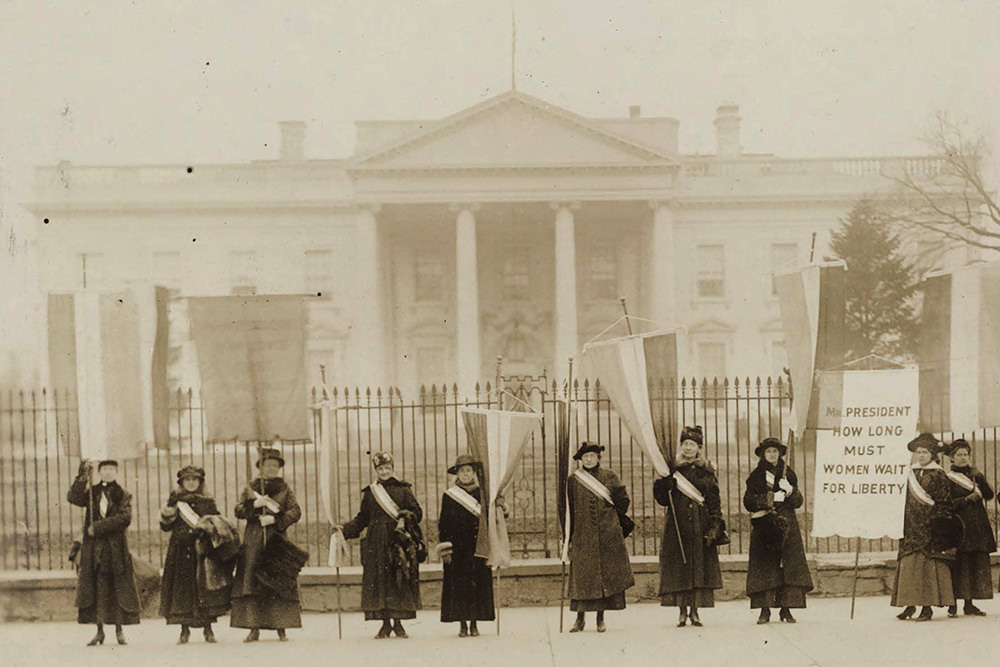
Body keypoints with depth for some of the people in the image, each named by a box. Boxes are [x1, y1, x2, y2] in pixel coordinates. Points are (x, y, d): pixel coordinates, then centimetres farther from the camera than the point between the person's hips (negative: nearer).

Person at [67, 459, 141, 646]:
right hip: (93, 547, 1)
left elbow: (124, 518, -10)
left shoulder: (123, 495, 6)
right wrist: (83, 476, -14)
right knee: (96, 588, 1)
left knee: (119, 588, 0)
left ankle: (119, 630, 8)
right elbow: (73, 497, -9)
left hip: (116, 548, -1)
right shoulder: (91, 492, 11)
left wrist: (98, 527, -14)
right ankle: (99, 630, 6)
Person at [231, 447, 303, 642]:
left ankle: (281, 628, -2)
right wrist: (254, 504, -13)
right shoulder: (250, 488, 13)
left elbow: (295, 512, -1)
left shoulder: (285, 489, 10)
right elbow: (238, 510, 4)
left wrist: (274, 519, -13)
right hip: (253, 543, 1)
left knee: (280, 586, -6)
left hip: (277, 542, -1)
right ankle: (254, 628, -4)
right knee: (251, 583, -6)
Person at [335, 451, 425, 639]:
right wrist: (344, 529, 2)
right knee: (379, 581, -2)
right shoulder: (369, 492, 13)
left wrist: (405, 518, -15)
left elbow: (417, 512, 4)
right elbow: (362, 519, 14)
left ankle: (398, 622, 5)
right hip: (376, 544, 2)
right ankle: (385, 623, 4)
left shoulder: (403, 489, 7)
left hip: (399, 542, -2)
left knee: (400, 581, -4)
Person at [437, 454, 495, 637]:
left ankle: (474, 623, 6)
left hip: (477, 549, 1)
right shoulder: (449, 496, 4)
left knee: (478, 583, 0)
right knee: (458, 585, -3)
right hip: (457, 550, -1)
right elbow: (443, 525, 3)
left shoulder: (481, 495, 8)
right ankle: (463, 624, 3)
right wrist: (445, 550, -5)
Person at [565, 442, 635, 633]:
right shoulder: (573, 481, 7)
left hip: (607, 536, 0)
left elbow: (623, 503, 10)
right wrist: (567, 537, 4)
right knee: (581, 577, -3)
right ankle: (580, 619, 5)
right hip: (583, 536, 0)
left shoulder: (609, 477, 7)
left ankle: (601, 618, 10)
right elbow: (569, 511, 8)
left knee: (606, 575, 1)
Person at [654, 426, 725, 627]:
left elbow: (714, 502, 5)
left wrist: (715, 527, -5)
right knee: (678, 568, -3)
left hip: (701, 526, 0)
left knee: (700, 568, -2)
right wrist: (664, 485, -16)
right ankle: (682, 612, 2)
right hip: (677, 525, 0)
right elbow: (662, 499, 5)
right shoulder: (672, 469, 7)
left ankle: (695, 611, 4)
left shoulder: (707, 472, 8)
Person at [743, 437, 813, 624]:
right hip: (764, 526, -1)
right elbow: (748, 501, -1)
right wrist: (770, 499, -12)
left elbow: (798, 502, 8)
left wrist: (790, 491, -12)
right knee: (764, 567, -6)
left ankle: (786, 609, -3)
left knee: (791, 566, -6)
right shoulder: (756, 476, 8)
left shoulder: (788, 474, 12)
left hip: (787, 525, 1)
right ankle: (765, 610, -4)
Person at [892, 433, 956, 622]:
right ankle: (910, 604, 5)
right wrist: (902, 524, 11)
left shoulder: (938, 475, -1)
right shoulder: (911, 474, 13)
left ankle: (928, 606, -3)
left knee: (928, 563, -7)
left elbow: (945, 503, -3)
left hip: (929, 527, -5)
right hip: (911, 526, 5)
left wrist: (940, 525, -10)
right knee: (909, 563, 0)